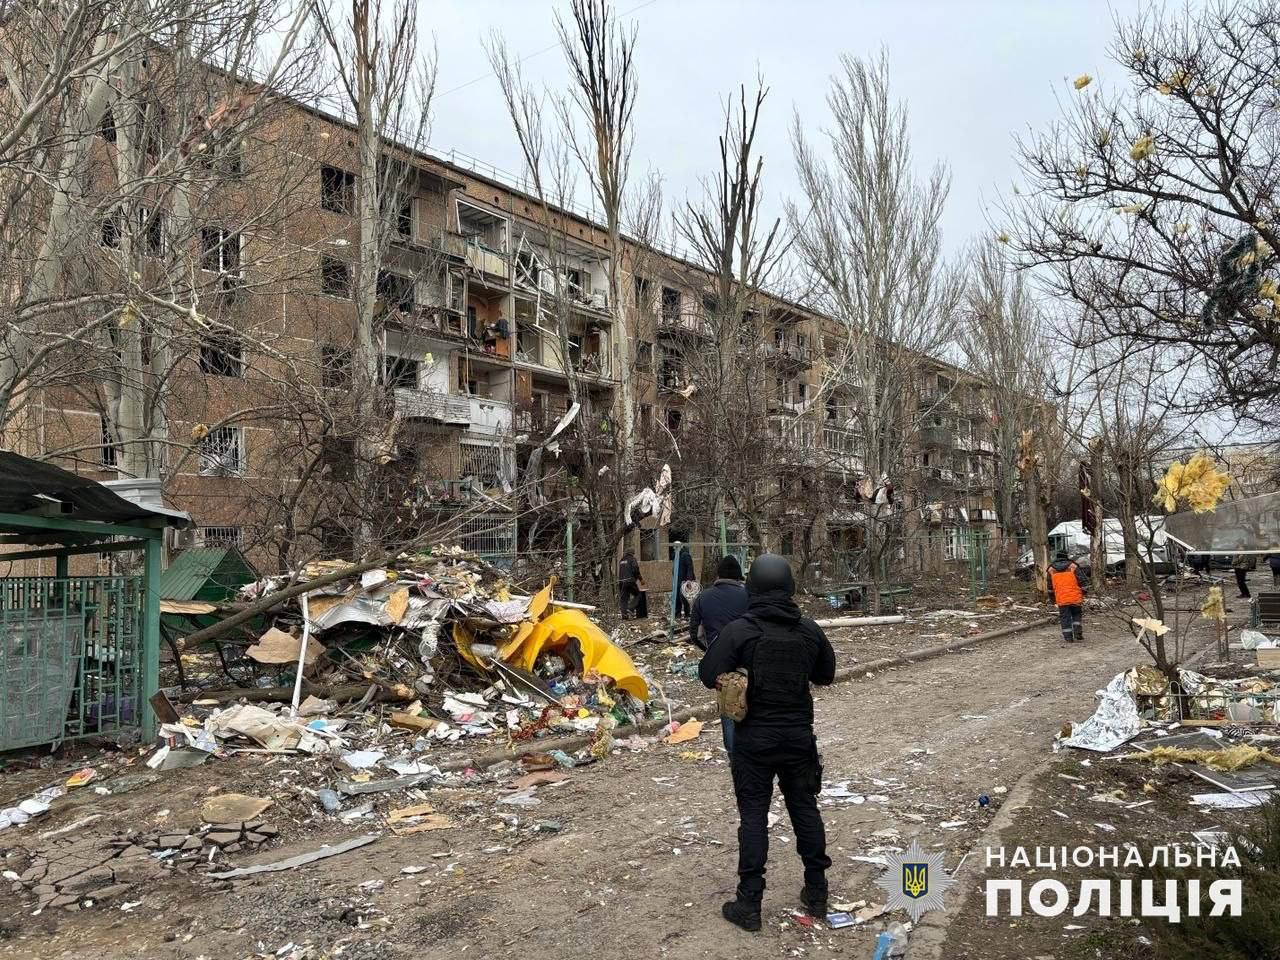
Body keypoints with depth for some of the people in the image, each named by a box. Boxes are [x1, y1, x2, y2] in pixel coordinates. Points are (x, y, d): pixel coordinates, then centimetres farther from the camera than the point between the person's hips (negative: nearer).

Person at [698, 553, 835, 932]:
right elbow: (826, 674, 11)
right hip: (799, 735, 4)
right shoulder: (810, 630, -3)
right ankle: (816, 893, 28)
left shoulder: (739, 630, -16)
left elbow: (708, 674, -14)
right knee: (805, 808, 17)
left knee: (753, 816, 4)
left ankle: (749, 904, 9)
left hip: (755, 739, -3)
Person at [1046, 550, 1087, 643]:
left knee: (1065, 617, 6)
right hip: (1075, 597, -1)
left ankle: (1068, 637, 5)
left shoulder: (1051, 570, 7)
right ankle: (1078, 632, 5)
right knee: (1077, 614, 17)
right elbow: (1081, 580, 0)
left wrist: (1052, 598, 24)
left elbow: (1050, 586, 14)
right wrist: (1083, 593, 10)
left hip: (1061, 599, 1)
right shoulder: (1072, 566, 0)